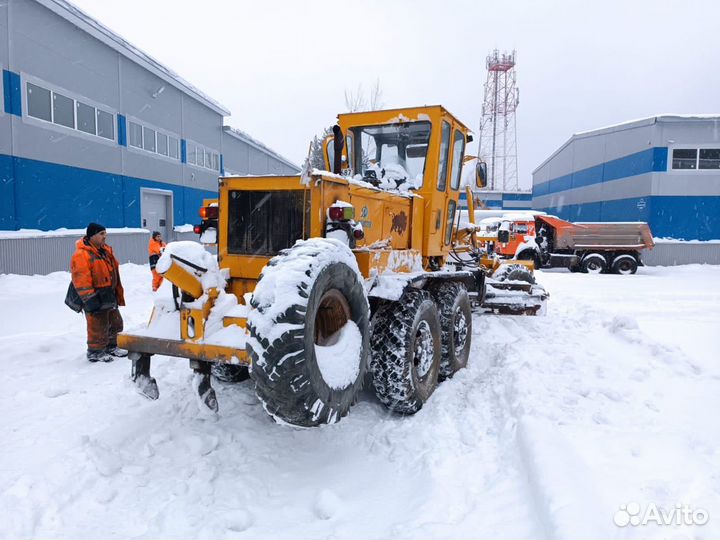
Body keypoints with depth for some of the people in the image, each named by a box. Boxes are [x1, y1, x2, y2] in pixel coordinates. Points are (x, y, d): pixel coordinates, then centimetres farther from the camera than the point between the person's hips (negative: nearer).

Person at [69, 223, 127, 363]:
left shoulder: (106, 251, 13)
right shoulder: (81, 255, -16)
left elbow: (114, 273, 20)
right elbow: (81, 280, -21)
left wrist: (118, 294, 21)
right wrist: (89, 300, -24)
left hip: (109, 297, 9)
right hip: (96, 299, -9)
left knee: (115, 323, 18)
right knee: (98, 327, -2)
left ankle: (111, 347, 33)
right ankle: (95, 352, 13)